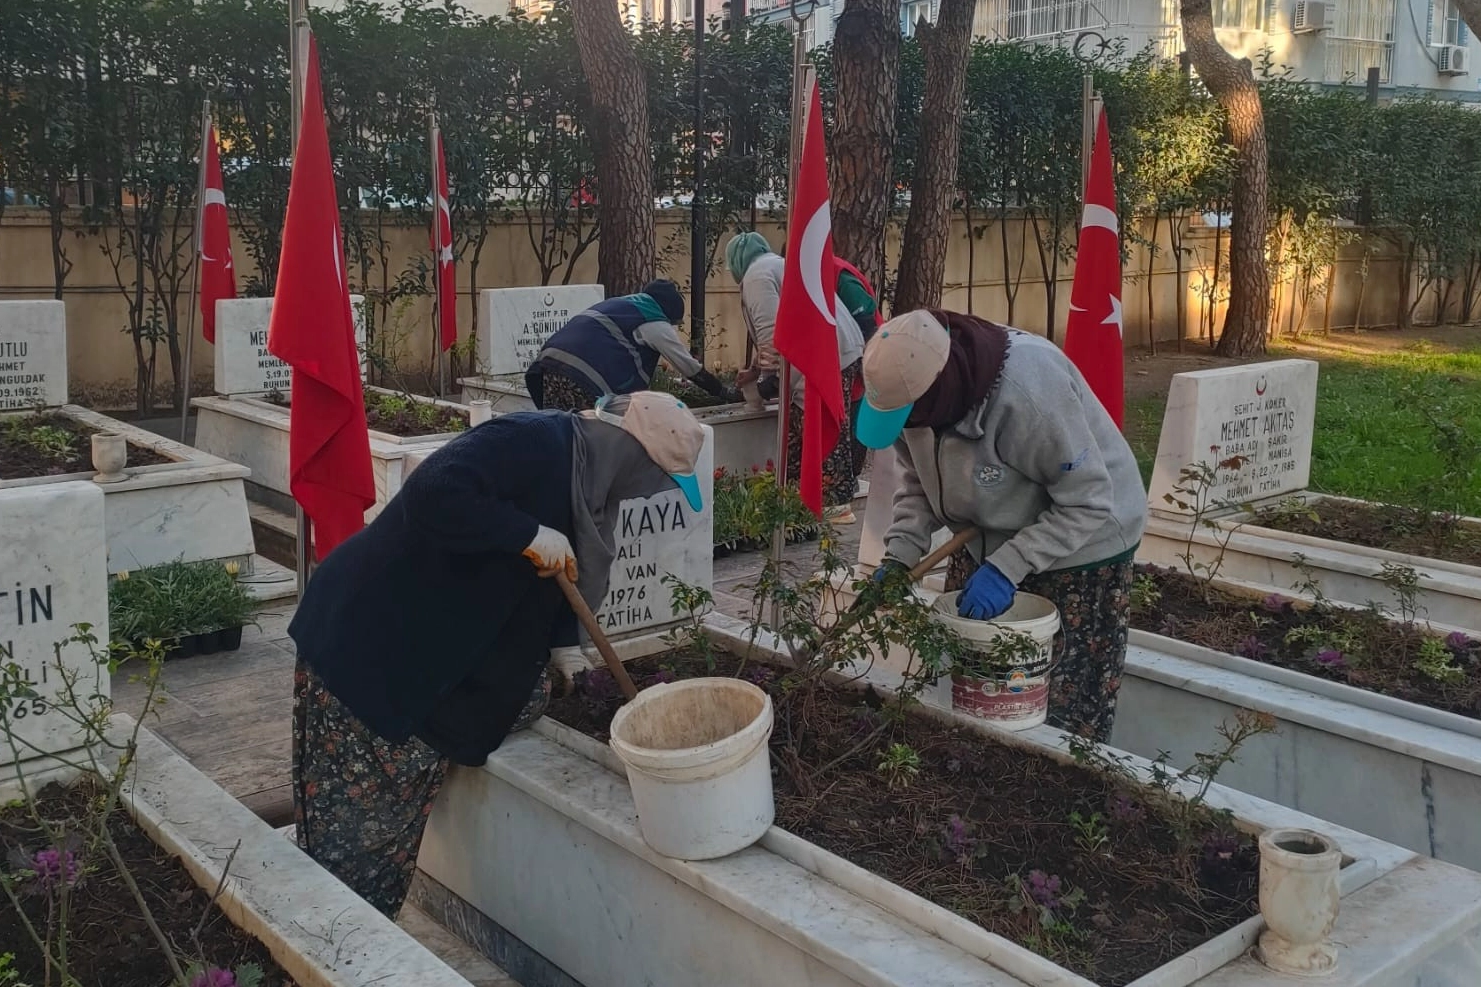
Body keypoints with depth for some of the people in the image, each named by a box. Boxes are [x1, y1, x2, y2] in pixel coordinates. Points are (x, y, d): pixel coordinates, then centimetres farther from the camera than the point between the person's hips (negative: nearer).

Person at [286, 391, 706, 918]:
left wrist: (564, 643, 3)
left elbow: (552, 583, 17)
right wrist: (528, 534, -31)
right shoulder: (531, 441, -24)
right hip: (366, 634, -10)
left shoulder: (586, 477, 7)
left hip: (436, 645, 10)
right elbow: (431, 493, -38)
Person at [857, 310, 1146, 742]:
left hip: (1082, 543, -6)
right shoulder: (915, 384, -17)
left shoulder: (1030, 389, -36)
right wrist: (900, 555, -16)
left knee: (1063, 712, -6)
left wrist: (1007, 567, -33)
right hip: (986, 540, 6)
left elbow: (1089, 504, -27)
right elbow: (918, 480, -2)